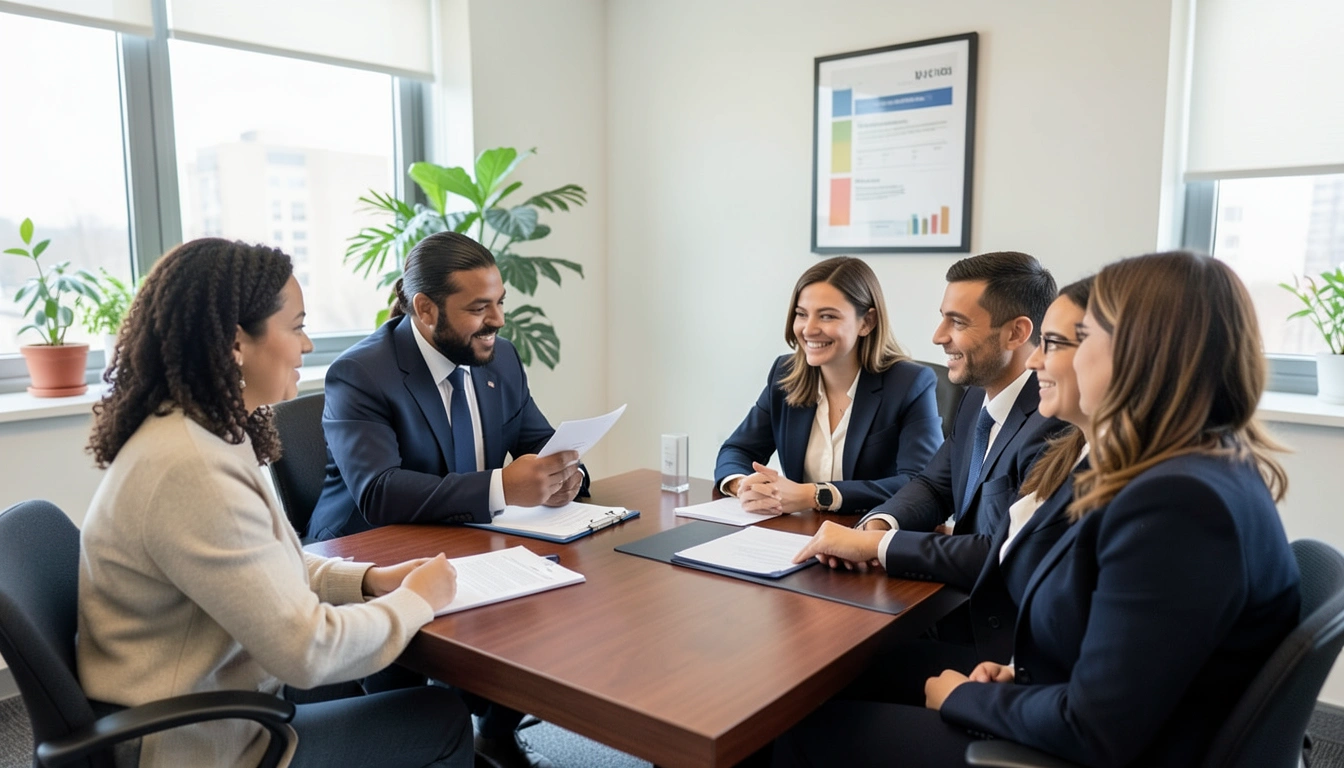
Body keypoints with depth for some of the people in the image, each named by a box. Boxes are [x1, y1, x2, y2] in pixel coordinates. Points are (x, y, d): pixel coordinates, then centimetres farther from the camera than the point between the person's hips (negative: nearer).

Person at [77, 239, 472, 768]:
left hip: (205, 701, 9)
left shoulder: (204, 433, 1)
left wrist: (370, 580, 0)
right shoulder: (194, 468, -30)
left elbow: (265, 566, 13)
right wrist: (417, 600, -13)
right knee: (443, 719, 2)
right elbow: (309, 650, -29)